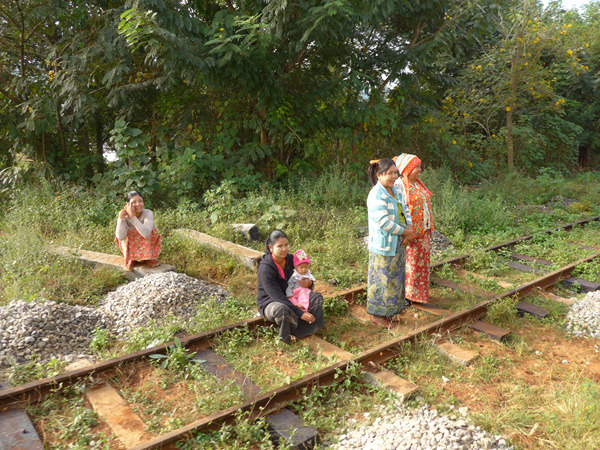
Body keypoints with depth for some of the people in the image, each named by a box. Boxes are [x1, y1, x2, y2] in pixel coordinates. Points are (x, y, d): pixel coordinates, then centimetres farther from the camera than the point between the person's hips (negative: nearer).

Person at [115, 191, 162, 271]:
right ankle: (131, 258, -4)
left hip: (147, 246, -1)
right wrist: (121, 217, -39)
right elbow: (121, 238, -32)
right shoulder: (124, 215, -19)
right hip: (130, 246, 1)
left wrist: (132, 217, -44)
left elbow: (146, 234, -41)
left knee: (150, 232, -28)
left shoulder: (148, 213, -22)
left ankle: (149, 257, -7)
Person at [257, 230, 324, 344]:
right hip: (269, 304, -7)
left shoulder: (290, 259, -6)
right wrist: (300, 313, -32)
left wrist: (310, 283, -18)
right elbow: (278, 297, -28)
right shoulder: (265, 268, -25)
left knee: (317, 297, -8)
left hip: (290, 299, 7)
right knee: (281, 309, -41)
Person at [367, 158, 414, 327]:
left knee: (394, 277, 18)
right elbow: (383, 222, -26)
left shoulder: (395, 190, 8)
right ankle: (376, 314, 20)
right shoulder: (376, 195, -21)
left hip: (397, 244, 9)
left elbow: (405, 210, 12)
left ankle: (388, 312, 34)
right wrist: (405, 232, -16)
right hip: (383, 246, -9)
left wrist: (409, 229, -6)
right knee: (381, 279, 3)